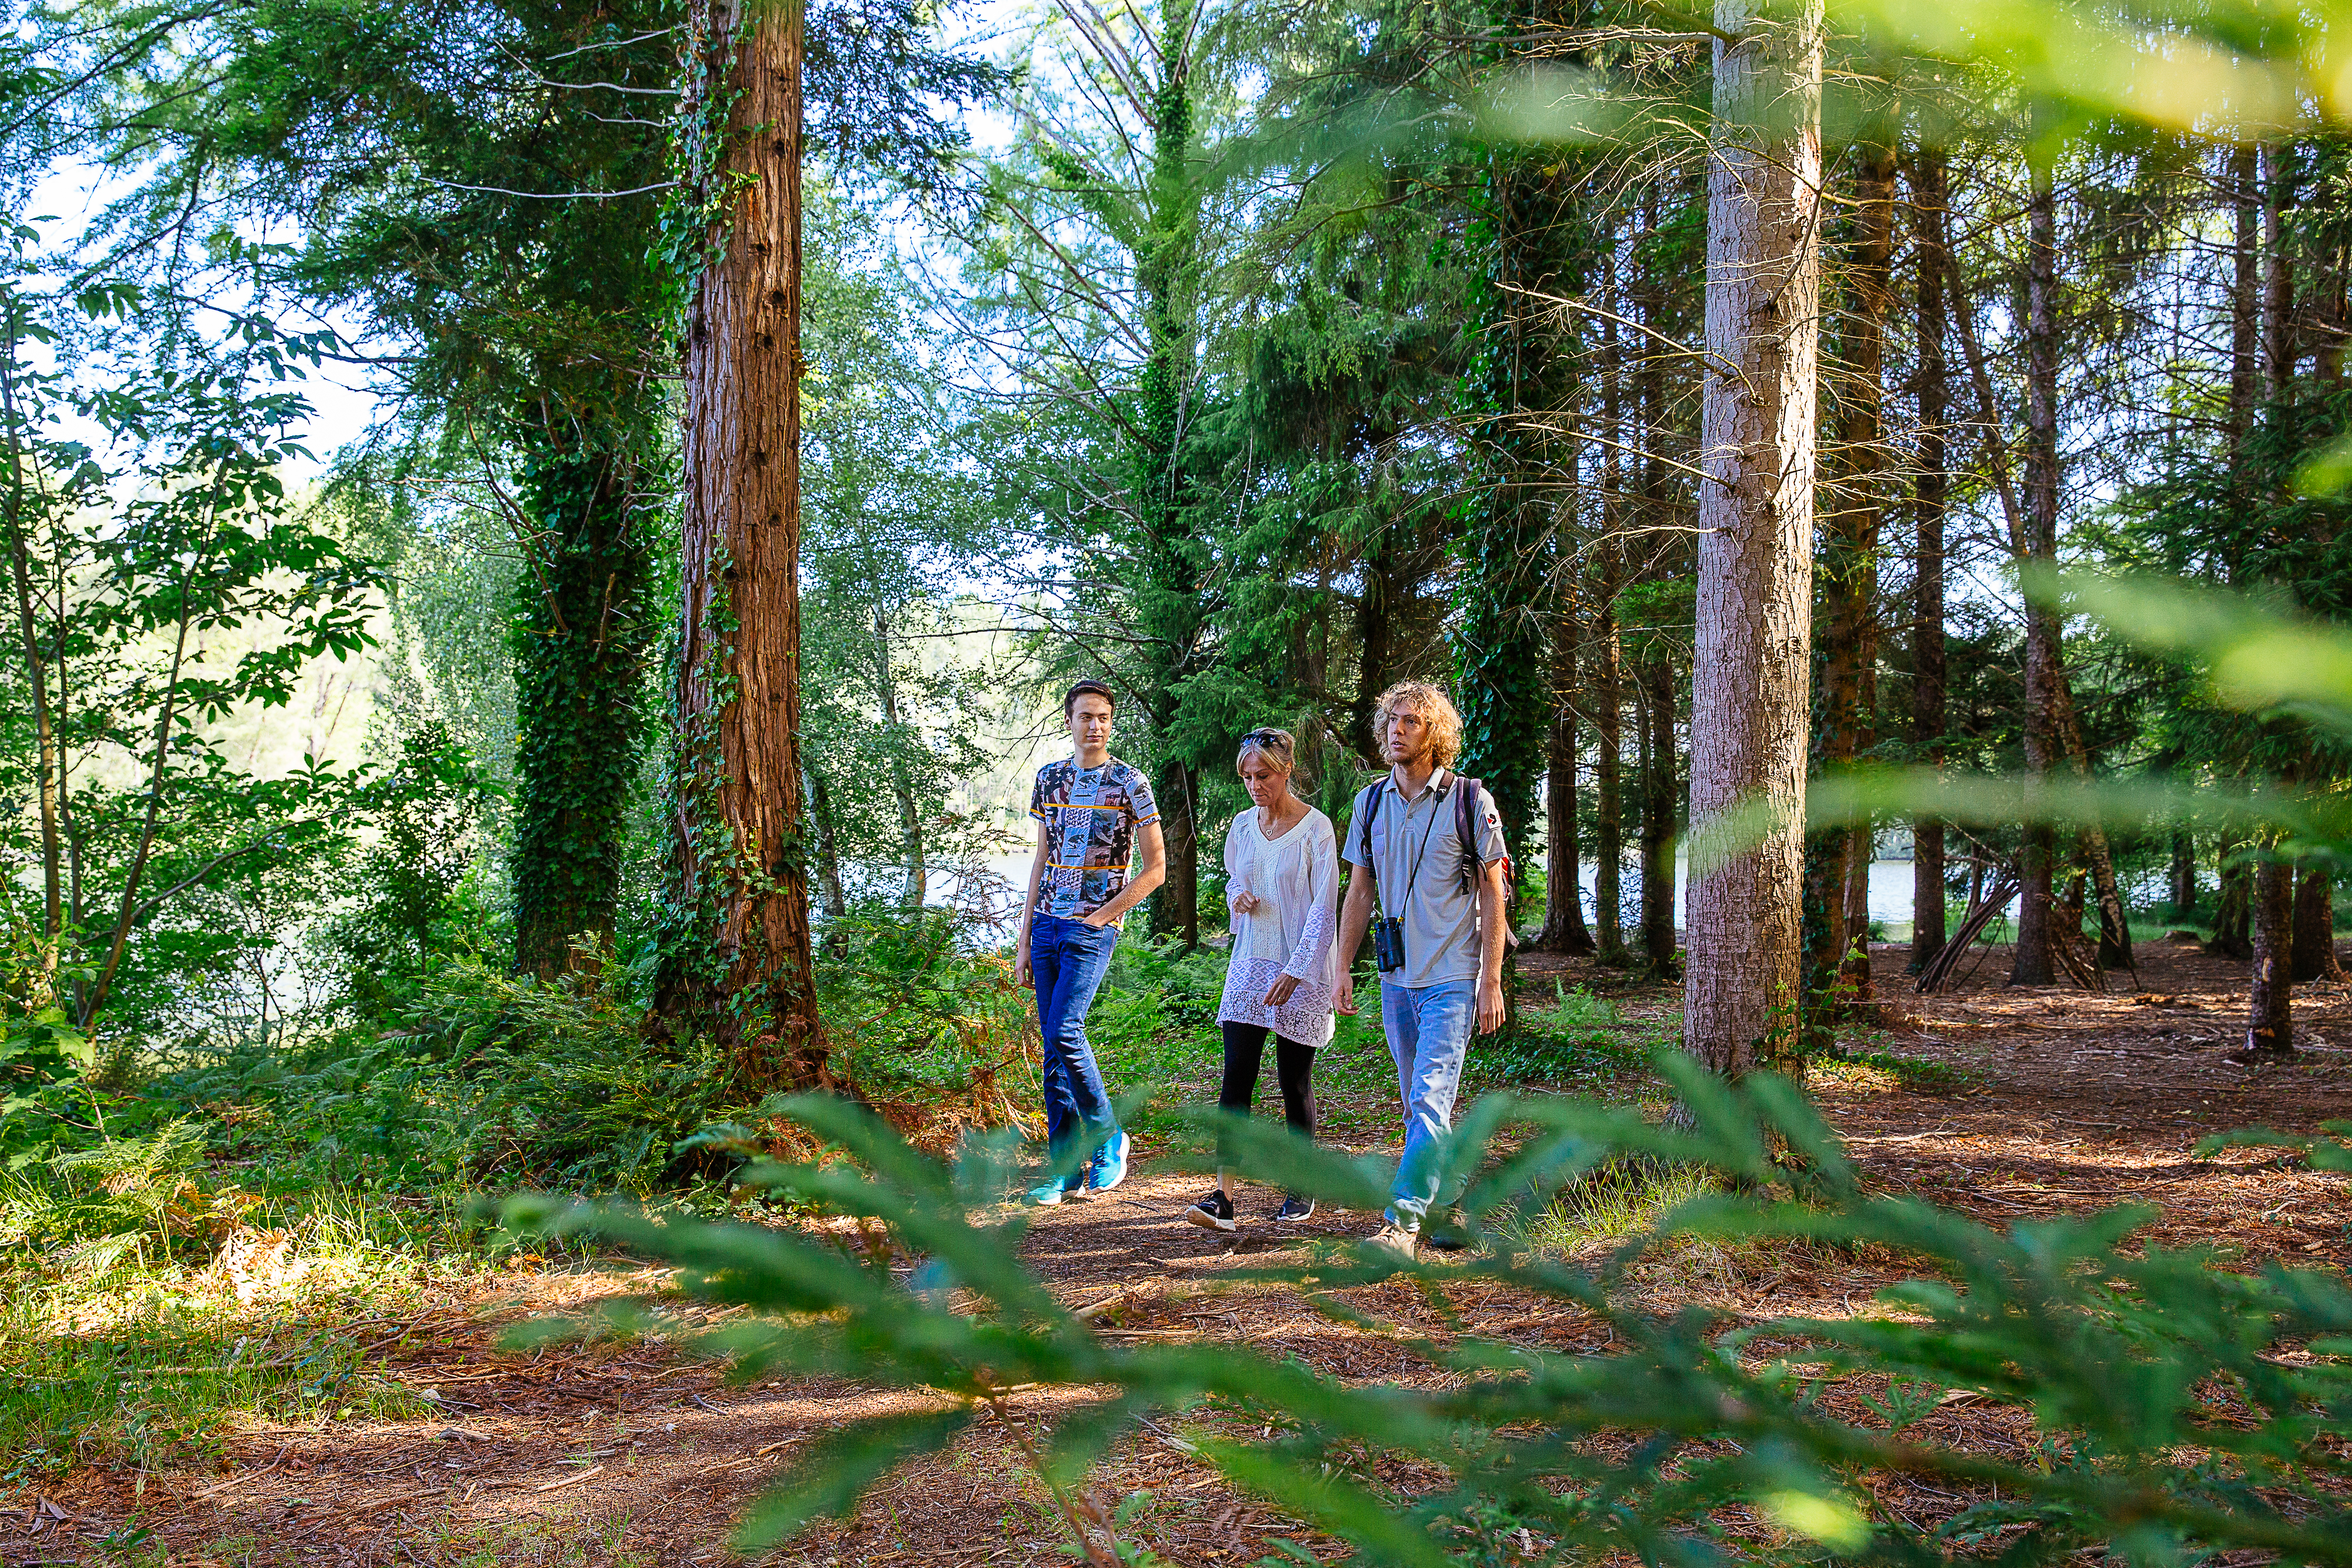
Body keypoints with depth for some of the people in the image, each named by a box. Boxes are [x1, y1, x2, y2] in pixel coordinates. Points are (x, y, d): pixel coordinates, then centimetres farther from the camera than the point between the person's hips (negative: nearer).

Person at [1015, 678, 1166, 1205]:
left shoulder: (1129, 782, -3)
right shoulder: (1050, 778, 11)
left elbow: (1156, 867, -1)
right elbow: (1043, 860, 15)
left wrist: (1105, 913, -8)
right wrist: (1025, 940, 11)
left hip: (1093, 927, -5)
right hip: (1047, 923, 5)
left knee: (1064, 1031, -18)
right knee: (1053, 1044, 4)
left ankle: (1108, 1137, 2)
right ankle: (1067, 1167, 9)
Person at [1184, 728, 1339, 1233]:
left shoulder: (1316, 829, -10)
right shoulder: (1242, 826, 8)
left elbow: (1324, 909, -13)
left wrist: (1296, 971, -20)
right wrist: (1237, 897, 0)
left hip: (1302, 969, -4)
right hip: (1250, 963, 5)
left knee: (1295, 1080, 3)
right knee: (1237, 1076, -6)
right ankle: (1223, 1198, -11)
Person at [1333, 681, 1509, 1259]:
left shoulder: (1469, 801, -5)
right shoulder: (1371, 802, 9)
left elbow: (1493, 895, -4)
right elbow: (1360, 892, 15)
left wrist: (1492, 982, -9)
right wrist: (1342, 969, 8)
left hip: (1453, 979, -5)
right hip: (1396, 978, 6)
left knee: (1429, 1101, -14)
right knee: (1420, 1104, 13)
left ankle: (1402, 1221, -17)